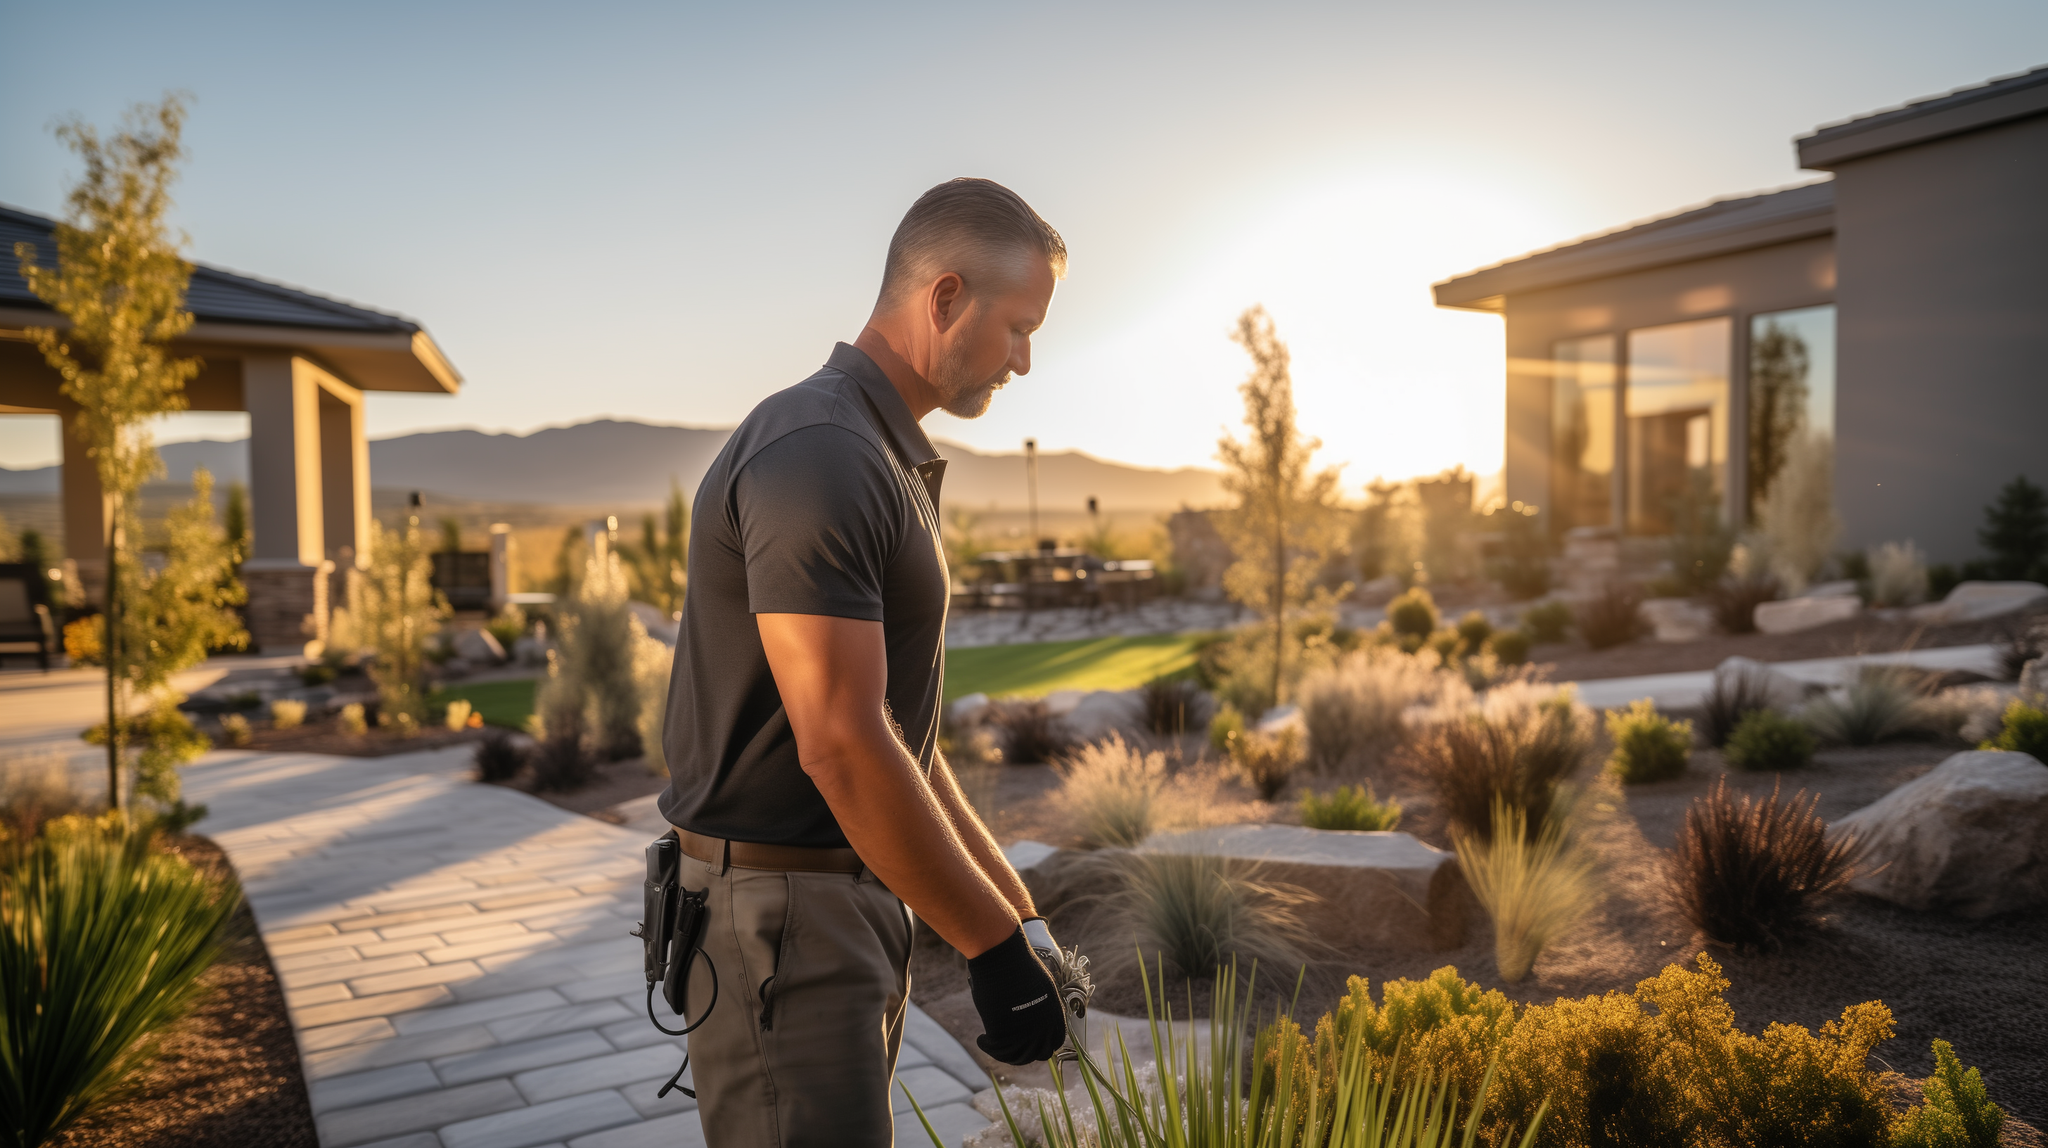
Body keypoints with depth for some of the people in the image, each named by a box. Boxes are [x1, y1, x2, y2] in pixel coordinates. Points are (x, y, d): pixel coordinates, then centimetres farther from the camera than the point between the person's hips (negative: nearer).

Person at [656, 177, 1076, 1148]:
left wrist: (1012, 905, 12)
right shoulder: (815, 456, -20)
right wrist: (995, 945, -17)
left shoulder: (894, 464, 13)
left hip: (861, 899, 10)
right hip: (781, 916, -10)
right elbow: (841, 749, -25)